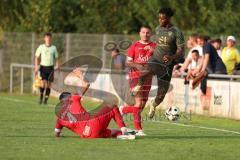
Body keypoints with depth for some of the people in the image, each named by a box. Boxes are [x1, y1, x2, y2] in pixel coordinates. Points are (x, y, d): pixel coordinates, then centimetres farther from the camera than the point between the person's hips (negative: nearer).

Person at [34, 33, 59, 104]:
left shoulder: (53, 48, 6)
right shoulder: (41, 47, 3)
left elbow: (56, 58, 12)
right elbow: (37, 57, 7)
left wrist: (57, 65, -6)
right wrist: (36, 67, -2)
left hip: (50, 67, 1)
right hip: (43, 67, -1)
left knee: (48, 84, 0)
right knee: (43, 83, -17)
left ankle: (46, 99, 9)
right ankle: (41, 96, 6)